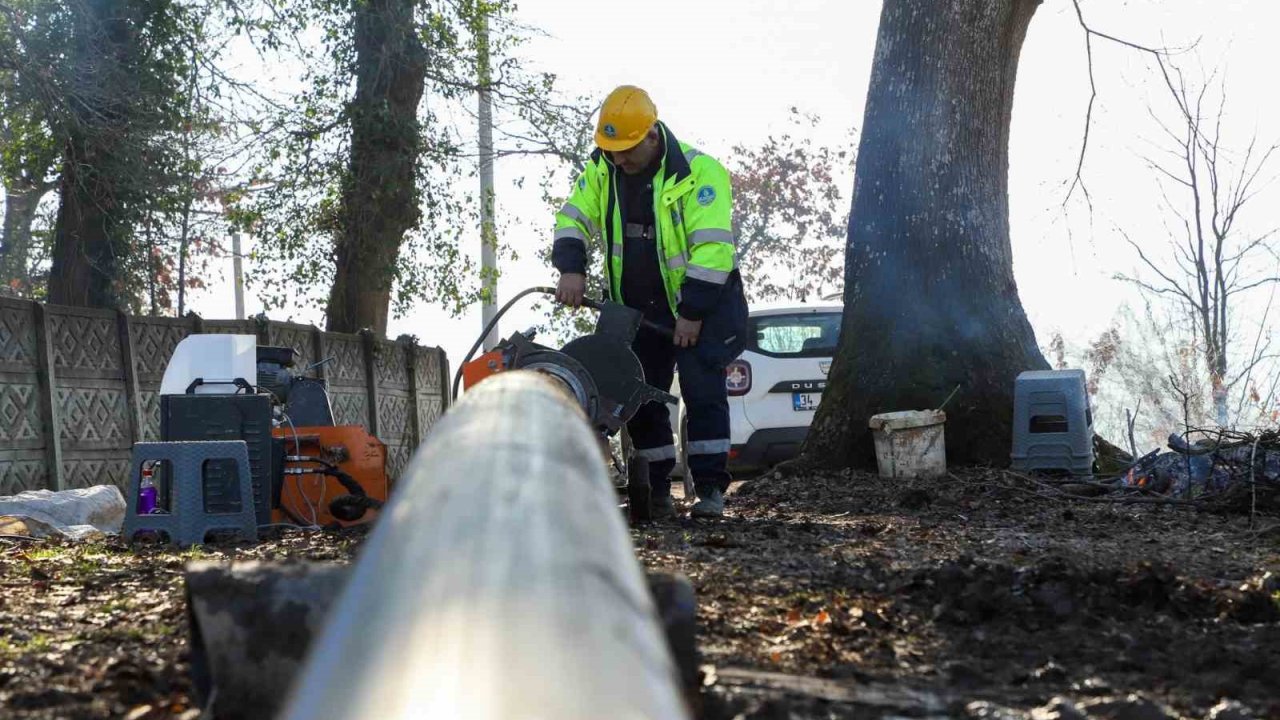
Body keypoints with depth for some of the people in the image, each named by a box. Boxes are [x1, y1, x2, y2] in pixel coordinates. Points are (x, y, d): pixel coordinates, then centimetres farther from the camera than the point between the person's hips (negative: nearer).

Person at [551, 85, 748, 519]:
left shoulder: (698, 171, -20)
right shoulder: (601, 171, -1)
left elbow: (712, 246, -24)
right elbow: (573, 219, 2)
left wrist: (693, 312, -25)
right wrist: (571, 269, -18)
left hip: (702, 303, -5)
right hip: (638, 308, 5)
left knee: (702, 389, -13)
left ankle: (710, 487, -6)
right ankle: (656, 490, 14)